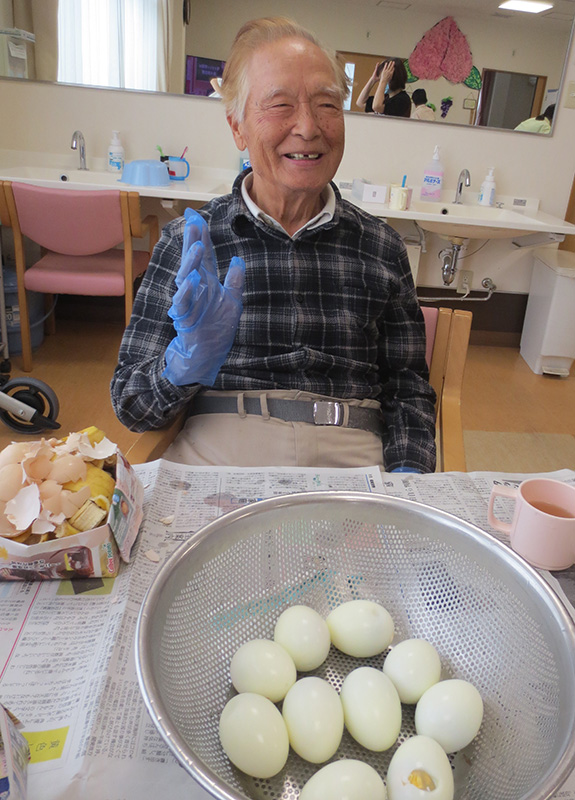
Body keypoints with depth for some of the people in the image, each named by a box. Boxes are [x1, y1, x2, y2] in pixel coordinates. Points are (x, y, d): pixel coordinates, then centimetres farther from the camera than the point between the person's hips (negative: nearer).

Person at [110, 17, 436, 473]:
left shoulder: (382, 247, 8)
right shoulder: (188, 243, 1)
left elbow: (408, 390, 11)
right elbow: (130, 408, 1)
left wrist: (409, 473, -7)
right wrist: (188, 361, -19)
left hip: (351, 458, 3)